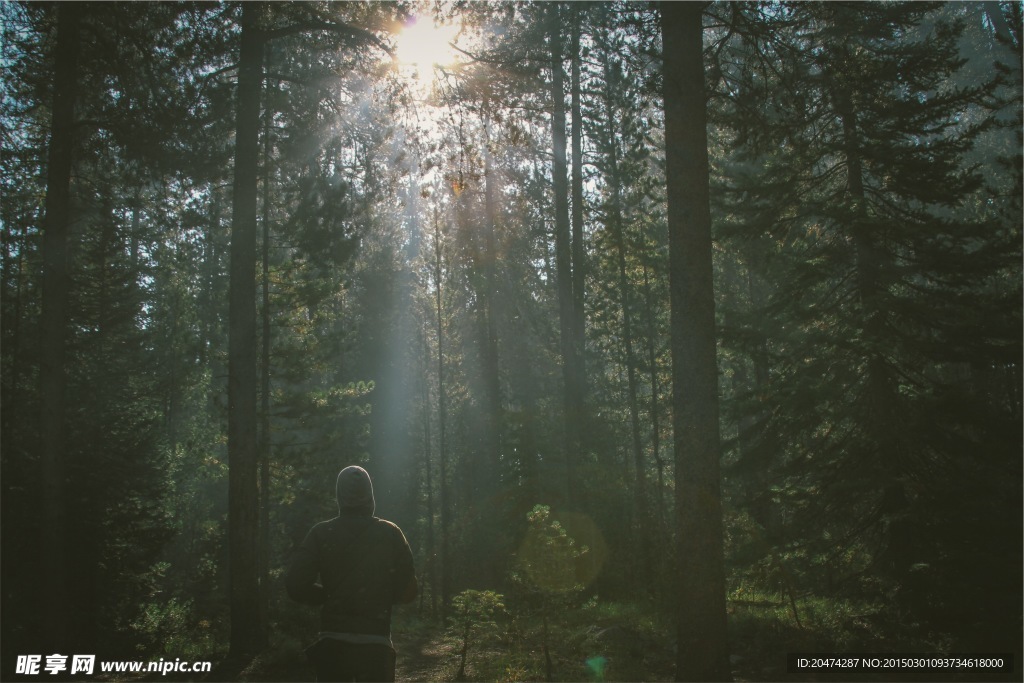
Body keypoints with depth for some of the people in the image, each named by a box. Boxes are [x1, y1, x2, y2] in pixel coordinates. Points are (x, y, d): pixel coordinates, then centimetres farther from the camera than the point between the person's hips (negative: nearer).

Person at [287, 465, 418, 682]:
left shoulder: (321, 534, -1)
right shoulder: (390, 534, 0)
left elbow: (296, 585, -7)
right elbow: (409, 591, 0)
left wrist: (329, 595, 10)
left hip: (332, 641, 0)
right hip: (376, 642, 0)